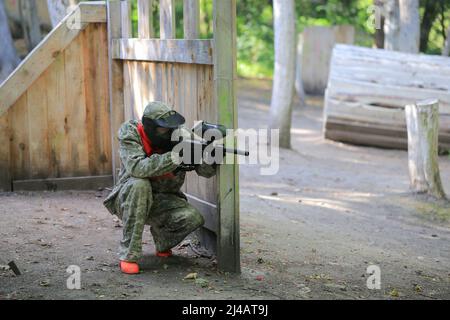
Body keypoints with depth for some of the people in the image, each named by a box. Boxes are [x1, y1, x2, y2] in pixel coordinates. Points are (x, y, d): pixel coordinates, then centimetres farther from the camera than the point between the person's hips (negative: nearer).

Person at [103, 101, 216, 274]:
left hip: (164, 201, 3)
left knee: (193, 218, -25)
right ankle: (128, 255, -26)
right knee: (139, 185, -36)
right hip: (129, 200, -2)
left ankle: (163, 242, 10)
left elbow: (206, 171, -12)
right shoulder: (130, 134, -18)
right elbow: (137, 168, -36)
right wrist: (174, 157, -43)